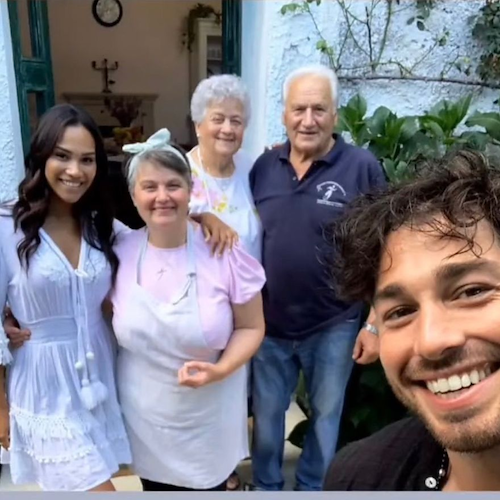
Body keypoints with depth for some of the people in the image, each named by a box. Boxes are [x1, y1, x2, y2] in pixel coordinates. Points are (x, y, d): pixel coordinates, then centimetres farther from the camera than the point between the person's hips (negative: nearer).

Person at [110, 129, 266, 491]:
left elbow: (251, 328, -7)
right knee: (156, 487, 22)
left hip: (209, 419, -2)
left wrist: (221, 369, -22)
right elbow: (106, 317, 10)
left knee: (209, 488, 17)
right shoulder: (119, 254, -7)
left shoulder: (223, 253, -14)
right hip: (145, 418, 2)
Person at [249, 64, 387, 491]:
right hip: (269, 323, 3)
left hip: (333, 326, -2)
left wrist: (375, 323, -10)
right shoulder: (265, 165, 0)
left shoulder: (362, 167, -12)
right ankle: (265, 487, 45)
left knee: (325, 415, 20)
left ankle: (313, 488, 45)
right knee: (266, 415, 20)